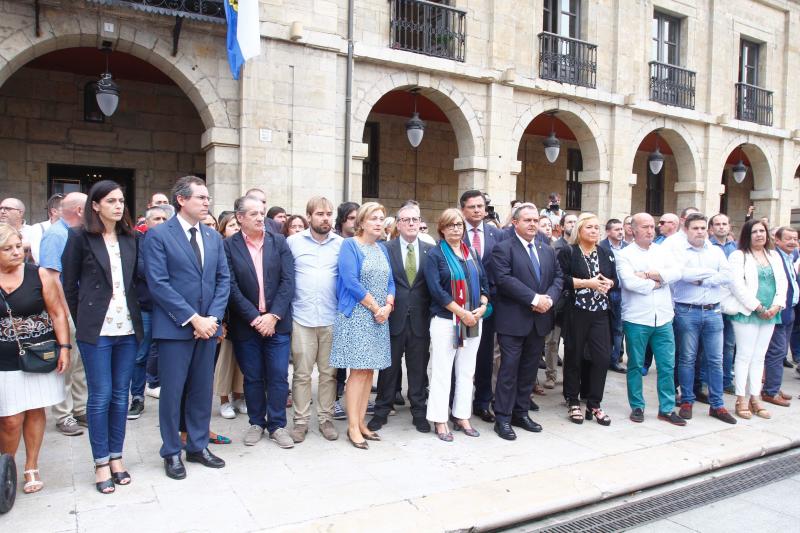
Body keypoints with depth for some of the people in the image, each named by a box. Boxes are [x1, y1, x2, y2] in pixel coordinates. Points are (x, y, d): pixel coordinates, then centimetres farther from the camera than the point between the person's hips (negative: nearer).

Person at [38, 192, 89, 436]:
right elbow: (51, 277, -18)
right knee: (65, 363, 0)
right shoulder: (55, 235, -12)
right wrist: (66, 312, -19)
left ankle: (80, 409, 24)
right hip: (65, 310, -8)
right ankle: (63, 416, 11)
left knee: (80, 363, 13)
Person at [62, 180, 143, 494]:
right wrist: (82, 322, 4)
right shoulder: (80, 237, -2)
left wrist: (138, 317, 6)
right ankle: (101, 463, 15)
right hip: (96, 330, -3)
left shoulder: (130, 238, 9)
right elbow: (69, 285, 3)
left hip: (127, 329, 4)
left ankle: (116, 456, 22)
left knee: (120, 396, 10)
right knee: (100, 396, 2)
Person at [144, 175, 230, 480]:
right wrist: (193, 318, -17)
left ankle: (198, 446, 28)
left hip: (208, 326, 5)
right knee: (172, 391, 5)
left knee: (202, 390, 13)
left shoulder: (214, 237, 11)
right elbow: (158, 283, -13)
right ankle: (172, 452, 21)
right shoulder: (158, 235, -6)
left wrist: (212, 317, -6)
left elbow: (224, 280, 8)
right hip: (174, 327, -5)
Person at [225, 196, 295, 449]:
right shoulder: (229, 245, -3)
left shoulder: (279, 242, 2)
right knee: (252, 377, 10)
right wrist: (254, 318, -14)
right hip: (246, 324, -1)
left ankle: (277, 425, 18)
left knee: (278, 376, 4)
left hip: (276, 322, 1)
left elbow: (288, 281, -4)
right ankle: (256, 423, 27)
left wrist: (273, 316, -11)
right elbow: (232, 287, -8)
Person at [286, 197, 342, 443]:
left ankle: (326, 418, 20)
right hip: (302, 318, -1)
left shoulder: (341, 244, 5)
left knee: (329, 373, 8)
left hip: (332, 319, 1)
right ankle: (300, 420, 15)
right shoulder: (293, 242, 4)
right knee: (302, 373, 4)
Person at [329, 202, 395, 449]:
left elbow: (390, 282, 13)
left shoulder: (382, 249, 15)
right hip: (356, 316, -6)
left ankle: (361, 422, 15)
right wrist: (375, 307, -13)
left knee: (369, 370, 7)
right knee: (358, 371, -7)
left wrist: (388, 306, -6)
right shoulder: (349, 245, -5)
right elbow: (351, 282, -15)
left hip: (379, 317, 7)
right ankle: (353, 427, 1)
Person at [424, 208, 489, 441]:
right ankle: (440, 421, 10)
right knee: (442, 372, 1)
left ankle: (462, 417, 22)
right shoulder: (435, 254, -4)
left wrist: (482, 307, -5)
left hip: (473, 320, 5)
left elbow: (484, 280, 13)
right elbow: (435, 288, -13)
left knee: (466, 371, 11)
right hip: (445, 320, -5)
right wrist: (461, 312, -16)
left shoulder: (471, 252, 12)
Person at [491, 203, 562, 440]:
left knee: (529, 369, 13)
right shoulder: (503, 248, -6)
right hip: (513, 320, -6)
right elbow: (504, 279, -17)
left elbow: (558, 277, 11)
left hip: (540, 320, 7)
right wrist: (534, 299, -19)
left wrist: (549, 298, -10)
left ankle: (521, 413, 25)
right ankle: (503, 418, 7)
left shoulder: (547, 251, 16)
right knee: (509, 369, -2)